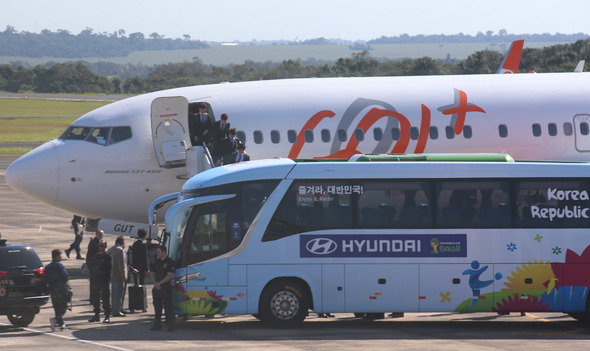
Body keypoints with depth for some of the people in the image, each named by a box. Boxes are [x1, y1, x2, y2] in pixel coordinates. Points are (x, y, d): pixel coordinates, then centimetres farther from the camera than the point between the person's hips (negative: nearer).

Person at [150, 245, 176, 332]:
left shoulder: (169, 262, -6)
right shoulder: (157, 262, 15)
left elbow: (170, 275, -13)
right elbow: (152, 273, 16)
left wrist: (159, 283, -14)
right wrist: (155, 283, -2)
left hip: (166, 288, -7)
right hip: (157, 288, 7)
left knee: (168, 307, -8)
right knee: (157, 306, 11)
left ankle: (170, 325, -6)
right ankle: (157, 325, 18)